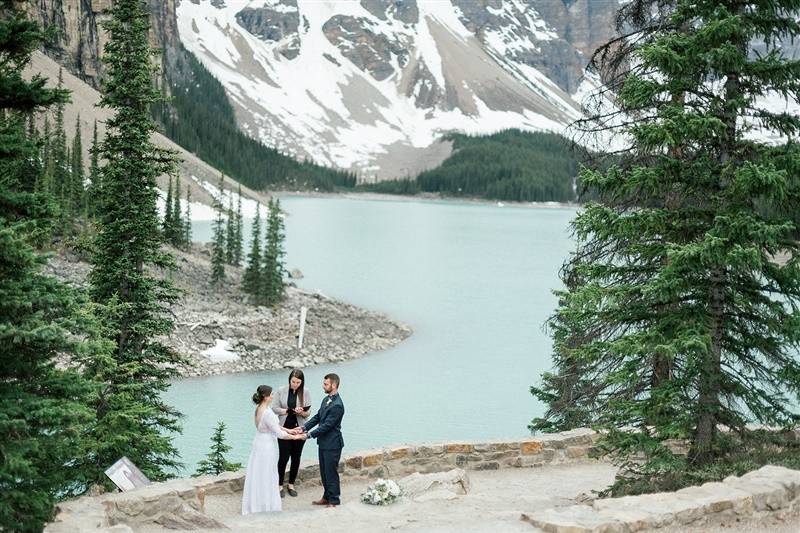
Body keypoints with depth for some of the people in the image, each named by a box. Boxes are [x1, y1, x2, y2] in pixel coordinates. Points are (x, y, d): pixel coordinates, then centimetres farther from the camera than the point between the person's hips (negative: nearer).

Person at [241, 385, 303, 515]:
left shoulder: (259, 409, 3)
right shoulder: (267, 412, -25)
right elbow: (279, 434, -22)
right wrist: (295, 437, -10)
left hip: (259, 444, 9)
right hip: (267, 447, -9)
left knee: (257, 476, 17)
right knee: (267, 478, 4)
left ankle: (254, 506, 27)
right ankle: (267, 507, 15)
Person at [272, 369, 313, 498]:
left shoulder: (306, 393, -3)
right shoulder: (281, 391, -5)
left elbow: (308, 413, -3)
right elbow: (275, 408, -4)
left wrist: (302, 412, -25)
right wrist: (287, 411, -19)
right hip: (284, 429, -1)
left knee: (296, 457, 9)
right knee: (284, 457, -1)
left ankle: (291, 484, 24)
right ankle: (280, 485, 13)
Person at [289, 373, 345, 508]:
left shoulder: (337, 405, -23)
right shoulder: (326, 399, 7)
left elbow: (326, 425, -24)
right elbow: (317, 417, 10)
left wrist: (309, 435, -20)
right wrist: (303, 428, -3)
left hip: (332, 444, -9)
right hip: (323, 442, 9)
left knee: (331, 472, 1)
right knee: (324, 471, 18)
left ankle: (333, 501, 12)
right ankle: (327, 497, 30)